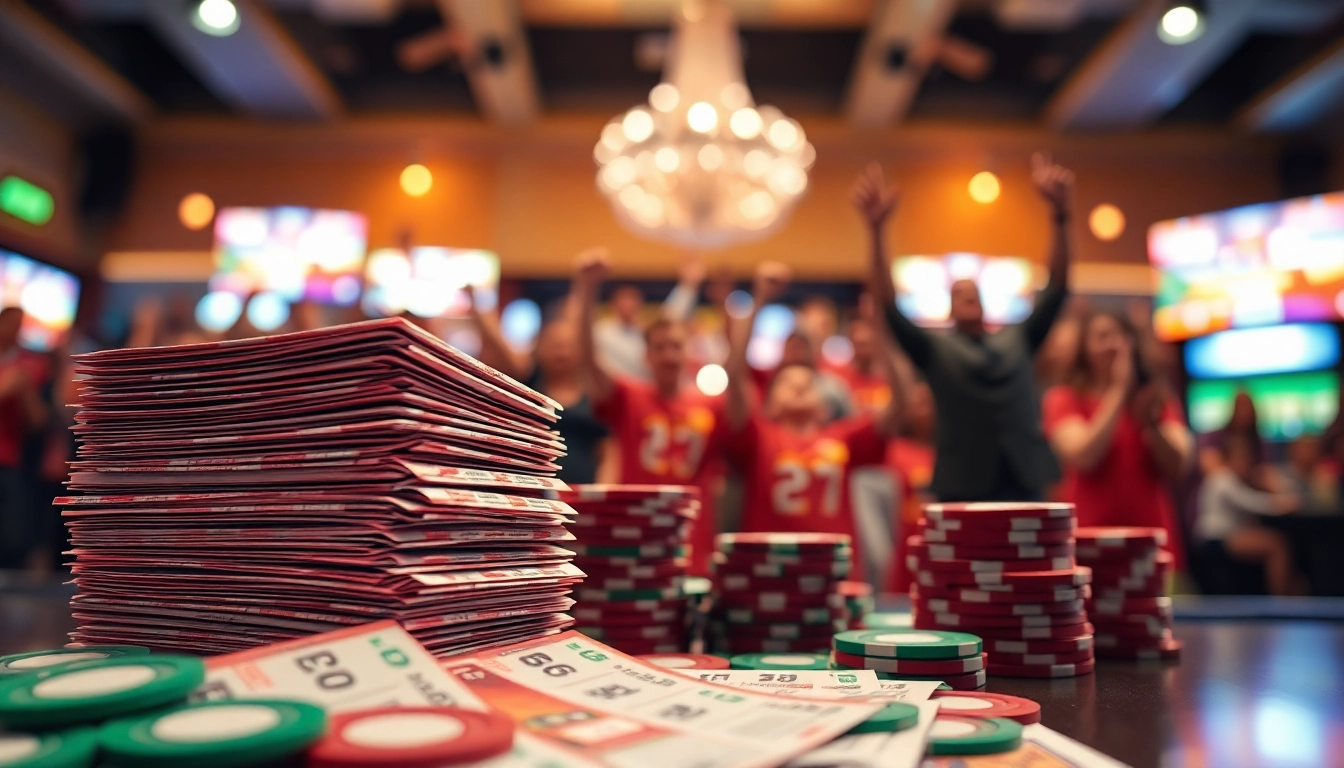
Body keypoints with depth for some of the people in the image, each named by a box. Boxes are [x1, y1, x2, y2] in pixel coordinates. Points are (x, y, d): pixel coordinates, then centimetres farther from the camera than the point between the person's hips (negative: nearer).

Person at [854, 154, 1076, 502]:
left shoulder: (1018, 341, 14)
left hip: (1026, 487, 3)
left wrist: (1059, 216, -9)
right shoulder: (935, 350, 6)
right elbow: (888, 304, -7)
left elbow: (1057, 287, 5)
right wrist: (876, 230, -20)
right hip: (962, 493, -2)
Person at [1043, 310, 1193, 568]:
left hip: (1153, 539, 3)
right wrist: (1119, 390, -10)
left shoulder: (1157, 399, 12)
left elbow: (1177, 467, 3)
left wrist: (1151, 422, -14)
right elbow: (1083, 457, -14)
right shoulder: (1064, 398, 2)